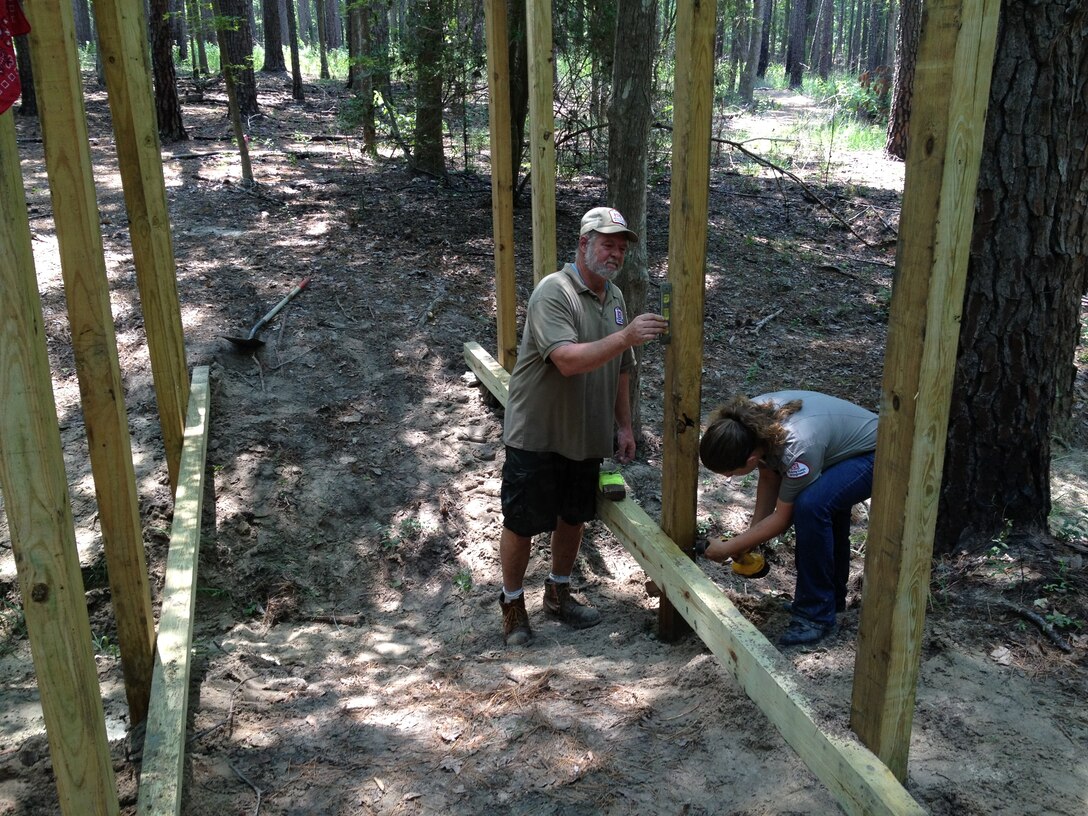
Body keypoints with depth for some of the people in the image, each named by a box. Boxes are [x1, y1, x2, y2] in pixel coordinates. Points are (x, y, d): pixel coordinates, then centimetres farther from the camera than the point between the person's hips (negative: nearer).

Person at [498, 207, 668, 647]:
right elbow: (568, 360, -31)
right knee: (522, 523, 4)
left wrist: (624, 425, 13)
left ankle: (558, 593, 37)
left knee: (573, 517, 18)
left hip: (586, 436, 7)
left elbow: (620, 370, 16)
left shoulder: (615, 297, 8)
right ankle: (512, 604, 23)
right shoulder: (554, 292, -18)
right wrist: (626, 336, -37)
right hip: (537, 434, -7)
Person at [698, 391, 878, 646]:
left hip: (875, 453, -9)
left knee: (810, 505, -28)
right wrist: (750, 536, -4)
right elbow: (769, 478, -1)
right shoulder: (752, 419, -18)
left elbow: (782, 519, -23)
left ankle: (816, 615, -15)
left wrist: (727, 549, -15)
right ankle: (832, 597, 38)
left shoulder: (796, 450, -39)